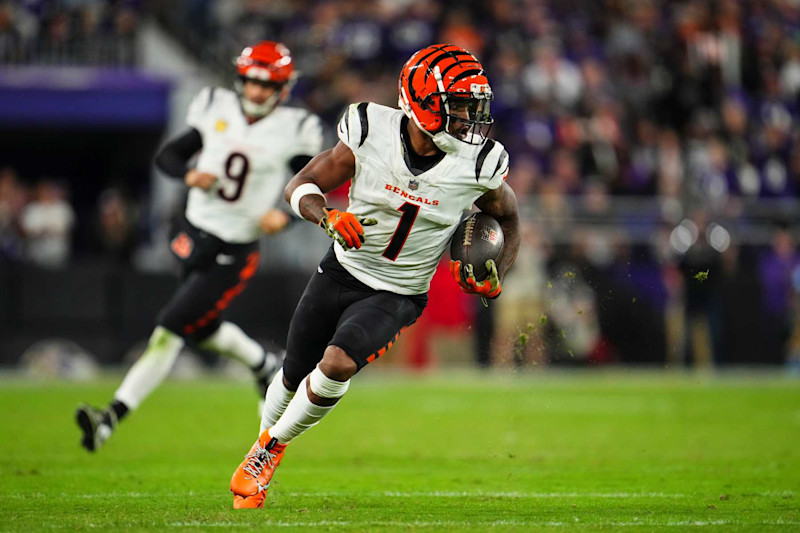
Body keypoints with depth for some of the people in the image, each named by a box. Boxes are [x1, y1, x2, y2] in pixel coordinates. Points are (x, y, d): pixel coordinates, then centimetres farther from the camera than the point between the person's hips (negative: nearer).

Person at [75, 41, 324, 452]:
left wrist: (286, 215, -20)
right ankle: (264, 365, 50)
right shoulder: (218, 109, 0)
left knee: (171, 328, -12)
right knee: (203, 329, 21)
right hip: (195, 234, 5)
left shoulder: (293, 130, -9)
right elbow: (168, 155, 5)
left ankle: (114, 415, -14)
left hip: (234, 253, -5)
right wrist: (189, 175, -16)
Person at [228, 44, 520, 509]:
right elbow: (301, 187, -9)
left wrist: (496, 282, -8)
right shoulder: (372, 134, -18)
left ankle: (273, 447, -1)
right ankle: (266, 435, 46)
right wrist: (329, 217, -29)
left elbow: (508, 218, 6)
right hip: (342, 273, 1)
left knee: (338, 364, -25)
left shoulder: (478, 166, -16)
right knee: (295, 374, 14)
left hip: (397, 297, -1)